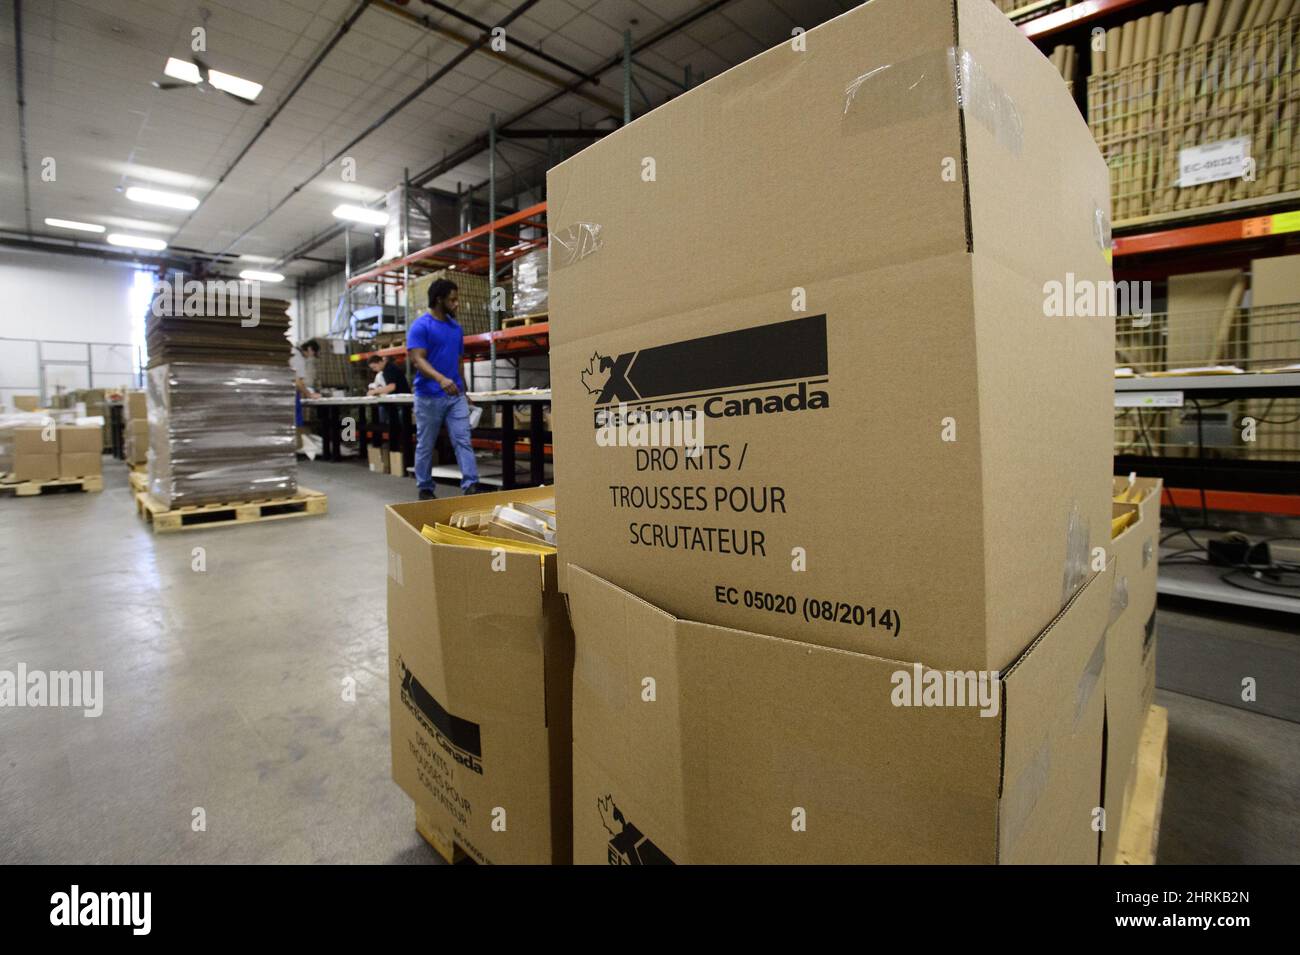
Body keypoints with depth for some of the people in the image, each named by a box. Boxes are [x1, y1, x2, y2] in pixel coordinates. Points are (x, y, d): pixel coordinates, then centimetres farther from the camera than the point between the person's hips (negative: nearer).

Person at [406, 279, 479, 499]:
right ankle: (425, 489, 17)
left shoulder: (455, 327, 12)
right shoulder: (420, 326, -9)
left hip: (456, 395, 5)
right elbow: (417, 360, -18)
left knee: (463, 441, -3)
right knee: (425, 446, 6)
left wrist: (464, 388, 18)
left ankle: (470, 486, -5)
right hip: (429, 396, -5)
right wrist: (441, 378, -35)